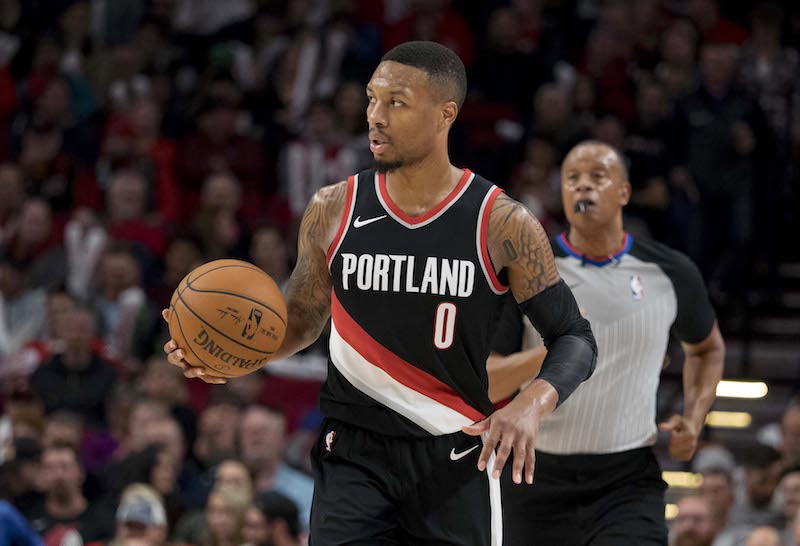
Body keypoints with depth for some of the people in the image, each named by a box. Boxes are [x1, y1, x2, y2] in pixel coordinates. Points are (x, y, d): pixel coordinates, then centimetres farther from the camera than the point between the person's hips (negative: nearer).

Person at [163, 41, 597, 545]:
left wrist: (534, 404, -24)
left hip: (456, 460, -1)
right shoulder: (333, 210, 1)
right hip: (353, 455, 1)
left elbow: (575, 338, -3)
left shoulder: (502, 224, -7)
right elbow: (302, 321, 15)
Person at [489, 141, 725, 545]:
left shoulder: (670, 273, 3)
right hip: (540, 481, 0)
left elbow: (707, 348, 24)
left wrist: (693, 419, 7)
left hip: (629, 483, 0)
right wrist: (550, 352, -25)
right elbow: (481, 385, -8)